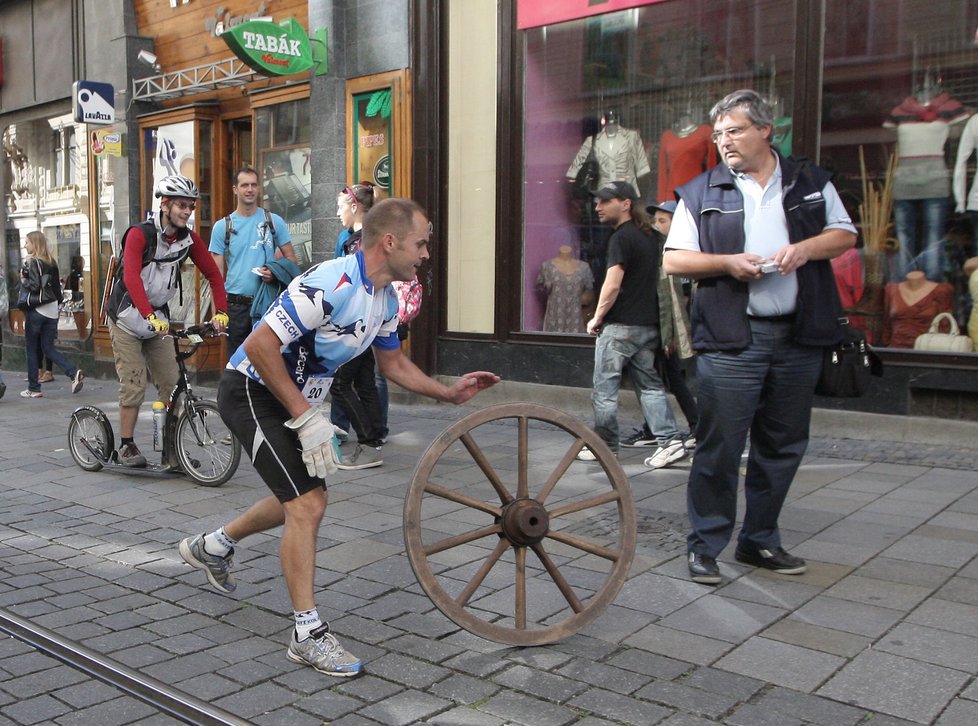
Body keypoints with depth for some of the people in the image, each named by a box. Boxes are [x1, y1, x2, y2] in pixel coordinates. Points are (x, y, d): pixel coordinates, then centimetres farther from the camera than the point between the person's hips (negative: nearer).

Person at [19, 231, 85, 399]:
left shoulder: (32, 262, -9)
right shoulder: (52, 262, 11)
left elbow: (34, 286, -17)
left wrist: (23, 280, 0)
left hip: (36, 311, -6)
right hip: (52, 310, 6)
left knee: (32, 350, 5)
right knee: (48, 348, 11)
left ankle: (33, 388, 9)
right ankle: (74, 372, -9)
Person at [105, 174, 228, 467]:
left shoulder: (189, 239, -3)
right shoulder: (139, 234, -19)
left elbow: (213, 274, -3)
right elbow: (131, 278, -31)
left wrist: (221, 312, -17)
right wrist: (150, 316, -43)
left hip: (158, 319, 5)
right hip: (127, 319, -5)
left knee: (172, 385, -1)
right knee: (134, 386, -7)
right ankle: (126, 447, 7)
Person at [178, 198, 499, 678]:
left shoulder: (385, 298, 1)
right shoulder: (331, 284, -29)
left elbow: (393, 363, 15)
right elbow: (260, 346, -30)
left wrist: (449, 393, 3)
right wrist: (307, 418, -27)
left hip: (296, 399, 10)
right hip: (253, 391, -10)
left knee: (301, 501, 20)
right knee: (307, 505, -13)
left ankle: (211, 547, 42)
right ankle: (308, 635, -2)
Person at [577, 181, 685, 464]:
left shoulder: (621, 238, -12)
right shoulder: (649, 236, 14)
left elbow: (612, 285, -19)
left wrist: (597, 318, -7)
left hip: (620, 326, -8)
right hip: (649, 324, 8)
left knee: (604, 389, 3)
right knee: (650, 385, 12)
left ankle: (605, 446, 11)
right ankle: (671, 440, 4)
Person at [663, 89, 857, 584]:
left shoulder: (811, 182, 13)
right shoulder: (701, 192, 6)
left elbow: (844, 234, 14)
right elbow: (673, 261, 2)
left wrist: (806, 248, -7)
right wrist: (728, 263, -14)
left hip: (798, 338, 3)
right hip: (731, 340, -3)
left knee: (783, 447, 10)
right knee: (719, 448, -4)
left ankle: (759, 541, 24)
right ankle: (705, 547, 8)